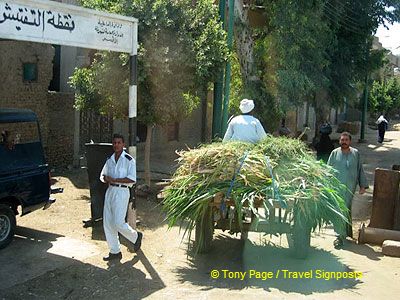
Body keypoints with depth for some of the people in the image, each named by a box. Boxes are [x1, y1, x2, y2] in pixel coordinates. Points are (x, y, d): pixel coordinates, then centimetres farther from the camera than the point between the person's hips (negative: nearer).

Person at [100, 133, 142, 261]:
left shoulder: (129, 160, -8)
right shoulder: (110, 160, 12)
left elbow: (132, 179, -17)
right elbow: (102, 175, 21)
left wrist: (114, 180, -19)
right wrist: (105, 178, -4)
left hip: (121, 192, -7)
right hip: (110, 191, 7)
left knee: (118, 223, -10)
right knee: (107, 223, 7)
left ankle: (136, 236, 19)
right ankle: (115, 252, 19)